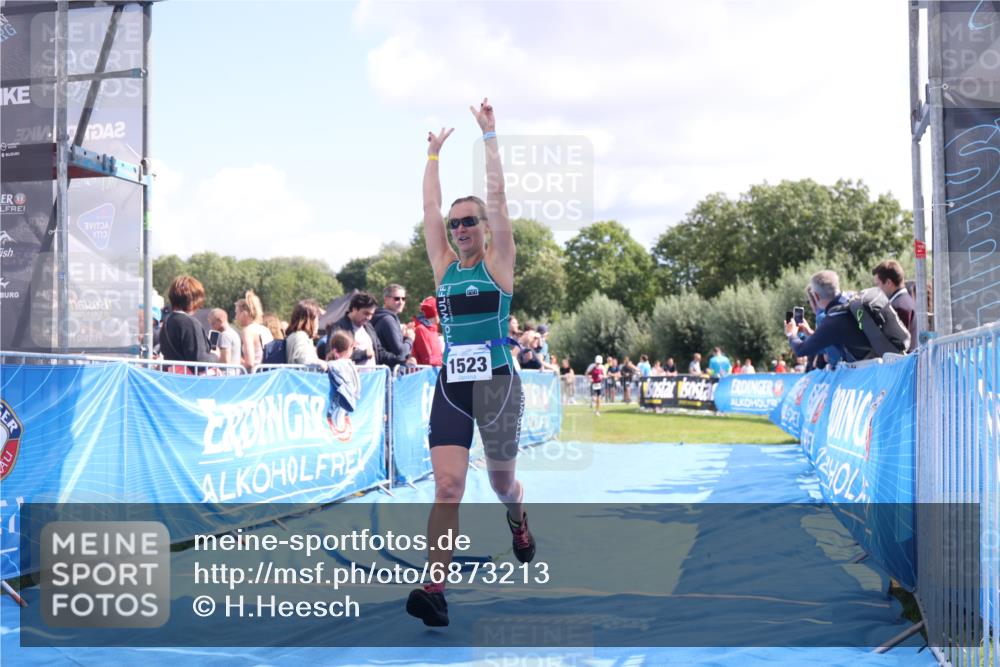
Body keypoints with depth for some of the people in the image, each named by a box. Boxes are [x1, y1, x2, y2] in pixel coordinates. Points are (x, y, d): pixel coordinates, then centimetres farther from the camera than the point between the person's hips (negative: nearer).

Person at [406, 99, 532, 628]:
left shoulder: (498, 263, 0)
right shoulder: (443, 265, 8)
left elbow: (497, 197, -7)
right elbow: (430, 206, 8)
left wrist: (489, 135, -6)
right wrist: (434, 153, 13)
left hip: (497, 382, -2)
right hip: (451, 384, 2)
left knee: (502, 481, 15)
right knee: (446, 487, -11)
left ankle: (517, 521, 51)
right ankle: (435, 590, -15)